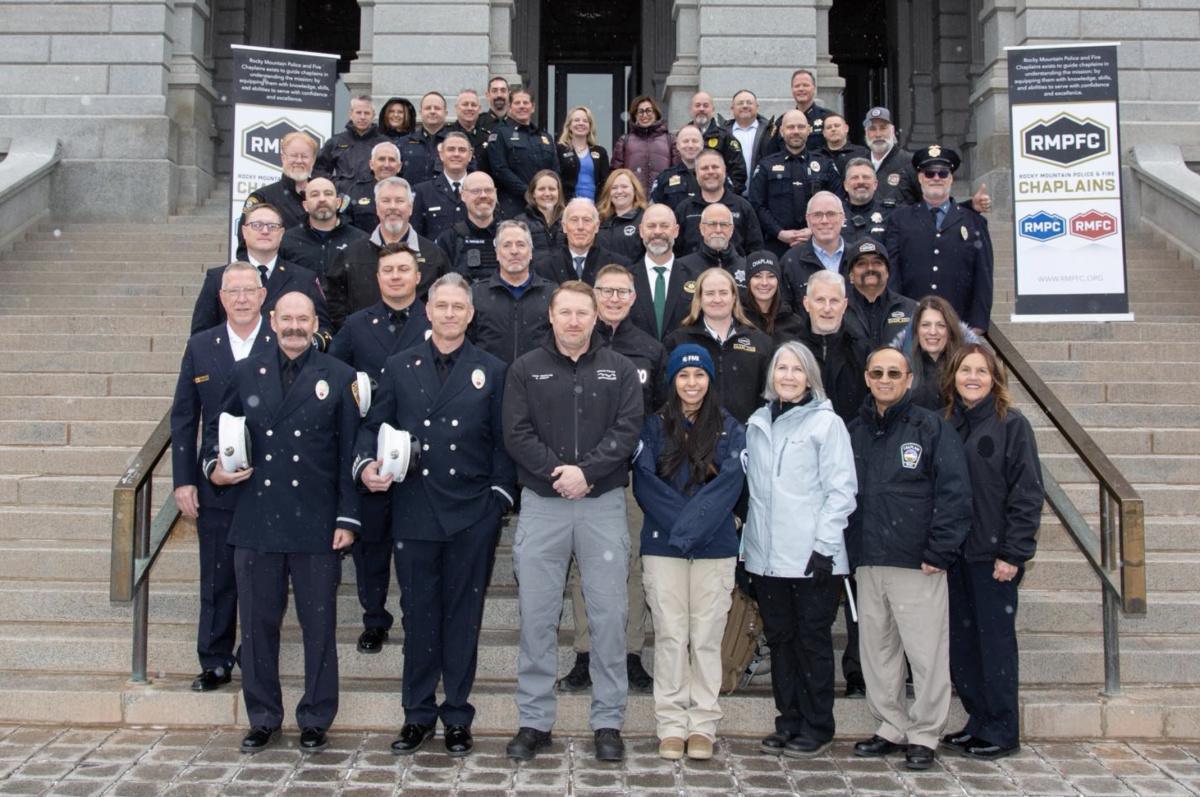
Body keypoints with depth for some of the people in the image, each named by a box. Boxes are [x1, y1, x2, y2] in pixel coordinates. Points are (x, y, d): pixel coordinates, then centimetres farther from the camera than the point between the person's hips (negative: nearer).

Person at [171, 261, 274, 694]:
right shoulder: (200, 346, 5)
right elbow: (183, 418, 6)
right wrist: (183, 480, 0)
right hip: (215, 485, 2)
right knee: (217, 578, 9)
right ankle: (215, 662, 22)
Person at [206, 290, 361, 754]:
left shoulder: (339, 377, 2)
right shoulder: (245, 374, 9)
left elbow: (350, 452, 0)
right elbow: (216, 427, 20)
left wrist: (348, 518, -6)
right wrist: (214, 467, -2)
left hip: (316, 525, -2)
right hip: (256, 523, 2)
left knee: (319, 626, 5)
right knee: (258, 624, 9)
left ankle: (315, 720, 19)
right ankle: (263, 719, 24)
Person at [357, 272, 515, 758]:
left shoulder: (491, 371, 7)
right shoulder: (399, 367, 10)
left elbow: (502, 442, 5)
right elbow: (374, 425, 11)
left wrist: (499, 498, -4)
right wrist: (368, 464, -9)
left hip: (472, 516, -1)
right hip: (414, 512, 1)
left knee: (464, 617, 6)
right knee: (418, 615, 7)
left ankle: (457, 718, 17)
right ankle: (417, 716, 20)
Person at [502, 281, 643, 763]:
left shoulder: (619, 370, 7)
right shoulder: (526, 370, 7)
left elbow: (627, 430, -4)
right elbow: (516, 434, -3)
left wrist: (587, 471, -15)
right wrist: (558, 472, -14)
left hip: (604, 503, 0)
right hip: (541, 505, 0)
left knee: (609, 616, 3)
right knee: (536, 616, 4)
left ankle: (608, 722, 14)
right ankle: (534, 722, 15)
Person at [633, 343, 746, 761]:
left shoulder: (729, 428, 7)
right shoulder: (653, 426, 6)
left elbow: (730, 484, -5)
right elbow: (644, 482, -3)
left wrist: (691, 526, -15)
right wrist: (678, 525, -14)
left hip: (715, 547, 0)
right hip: (662, 546, 0)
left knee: (707, 637, 3)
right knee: (670, 636, 2)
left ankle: (703, 724, 12)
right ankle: (671, 724, 10)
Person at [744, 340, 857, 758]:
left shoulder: (827, 422, -3)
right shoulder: (758, 423, 12)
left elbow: (842, 489, -7)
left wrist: (825, 544, -13)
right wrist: (748, 543, 11)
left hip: (812, 557, -5)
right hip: (767, 557, 5)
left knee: (813, 640, 3)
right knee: (779, 639, 11)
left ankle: (816, 727, 14)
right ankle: (789, 722, 22)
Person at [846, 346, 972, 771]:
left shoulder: (932, 428, -2)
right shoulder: (855, 431, 13)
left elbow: (955, 493, -7)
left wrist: (939, 553, -12)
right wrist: (850, 553, 7)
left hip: (917, 564, -5)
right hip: (868, 564, 5)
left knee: (926, 653, -1)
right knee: (876, 652, 11)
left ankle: (924, 735, 12)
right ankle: (891, 728, 24)